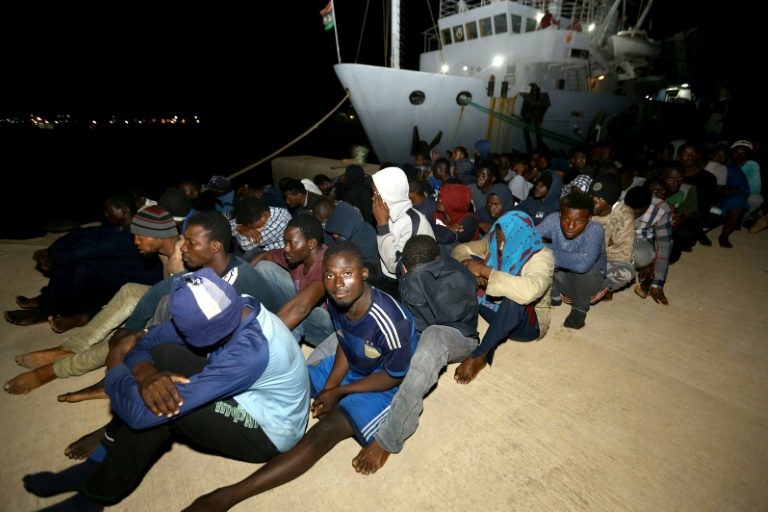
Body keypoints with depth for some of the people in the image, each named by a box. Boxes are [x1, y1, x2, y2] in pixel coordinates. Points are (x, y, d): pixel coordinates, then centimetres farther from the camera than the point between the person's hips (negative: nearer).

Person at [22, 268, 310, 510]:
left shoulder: (249, 353, -39)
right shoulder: (232, 308, -17)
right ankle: (104, 461, 5)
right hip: (247, 396, 7)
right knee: (162, 355, -9)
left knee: (161, 407, -23)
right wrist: (146, 373, -28)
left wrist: (114, 367, -15)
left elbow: (142, 412, -33)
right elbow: (147, 342, -6)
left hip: (267, 433, -6)